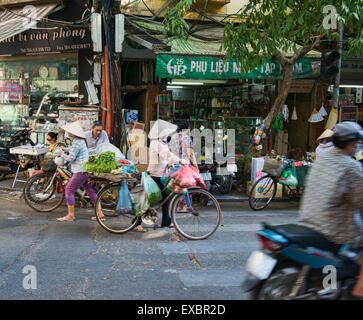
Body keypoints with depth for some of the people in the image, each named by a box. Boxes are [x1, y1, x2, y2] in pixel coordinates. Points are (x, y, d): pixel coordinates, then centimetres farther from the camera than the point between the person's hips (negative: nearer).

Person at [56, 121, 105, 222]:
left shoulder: (77, 143, -17)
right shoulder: (80, 140, 15)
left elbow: (71, 158, -17)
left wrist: (61, 153, -1)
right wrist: (65, 149, 16)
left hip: (81, 171, -10)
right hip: (86, 170, 10)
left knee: (69, 190, -2)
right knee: (90, 191, 13)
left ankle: (70, 215, 4)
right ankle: (100, 213, 14)